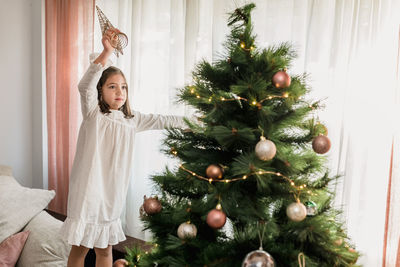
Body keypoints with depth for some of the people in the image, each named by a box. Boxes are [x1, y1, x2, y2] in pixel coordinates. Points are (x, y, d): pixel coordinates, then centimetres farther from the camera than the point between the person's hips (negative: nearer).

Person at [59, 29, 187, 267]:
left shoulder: (131, 119, 10)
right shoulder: (93, 113, -6)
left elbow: (158, 121, 19)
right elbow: (85, 86, -22)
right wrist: (107, 52, -32)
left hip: (112, 193, 5)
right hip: (88, 191, -5)